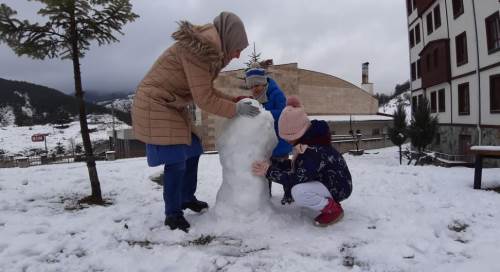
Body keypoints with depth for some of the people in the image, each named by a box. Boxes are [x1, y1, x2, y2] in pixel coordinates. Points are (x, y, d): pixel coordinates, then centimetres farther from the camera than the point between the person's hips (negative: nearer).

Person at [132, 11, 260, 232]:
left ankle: (187, 198, 30)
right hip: (155, 106, -10)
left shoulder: (210, 49, 6)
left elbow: (207, 91, 10)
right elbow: (205, 100, -24)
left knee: (192, 152, 11)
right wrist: (236, 109, -15)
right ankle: (172, 214, 5)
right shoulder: (200, 49, -25)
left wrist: (235, 100, 2)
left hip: (172, 106, 10)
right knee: (176, 160, -12)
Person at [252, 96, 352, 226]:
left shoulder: (315, 150, -30)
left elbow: (297, 178, -33)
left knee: (299, 192, -33)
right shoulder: (305, 141, -1)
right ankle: (326, 201, 12)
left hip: (338, 187, -10)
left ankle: (333, 209, -9)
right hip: (324, 181, 10)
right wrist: (273, 165, -6)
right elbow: (296, 165, 7)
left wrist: (269, 172, -27)